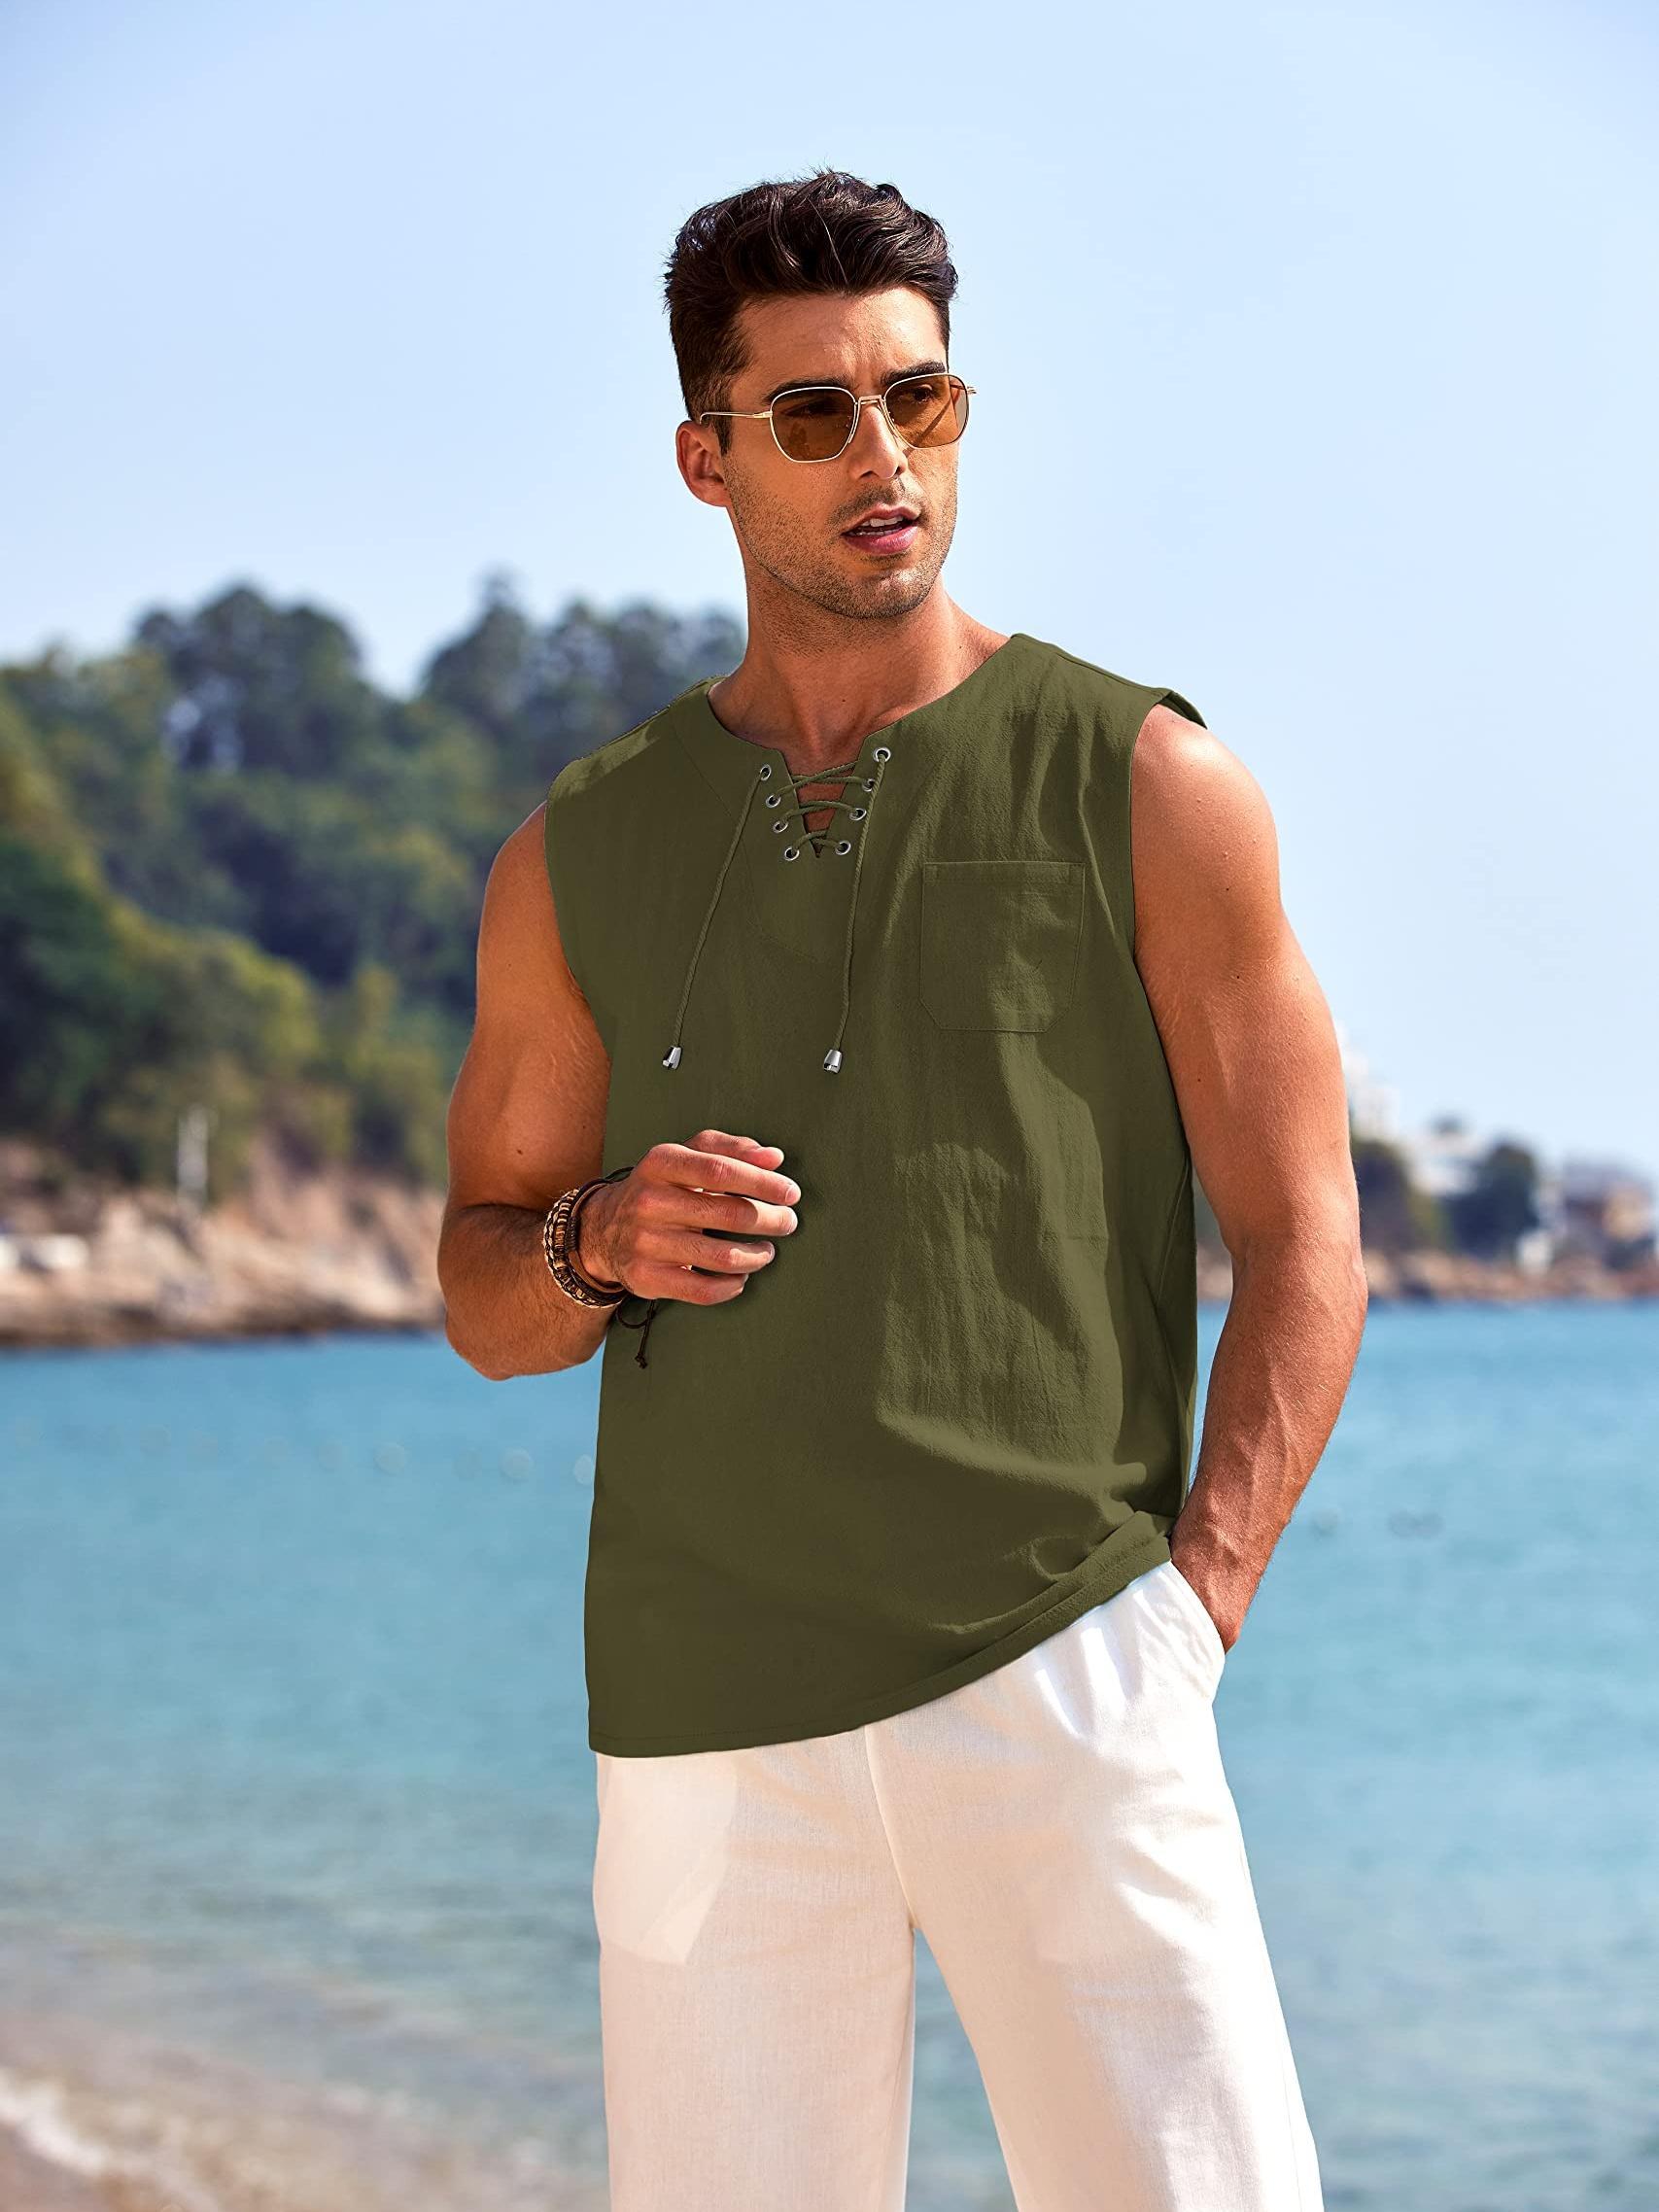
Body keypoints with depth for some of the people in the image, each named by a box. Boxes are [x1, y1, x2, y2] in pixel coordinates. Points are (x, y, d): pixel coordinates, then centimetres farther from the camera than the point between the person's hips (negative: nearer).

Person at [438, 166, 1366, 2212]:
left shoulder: (1143, 787, 4)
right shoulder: (583, 852, 12)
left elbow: (1305, 1250, 3)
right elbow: (480, 1290, 20)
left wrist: (1187, 1614, -8)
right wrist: (596, 1249, -3)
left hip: (1052, 1675, -2)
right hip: (703, 1723, 3)